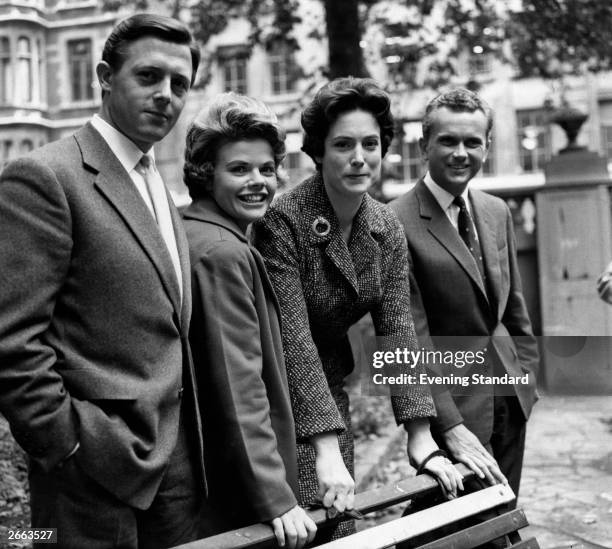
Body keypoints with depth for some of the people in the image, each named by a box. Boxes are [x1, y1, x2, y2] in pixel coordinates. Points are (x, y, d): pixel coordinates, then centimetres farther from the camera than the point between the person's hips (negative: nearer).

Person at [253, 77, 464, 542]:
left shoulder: (387, 229, -2)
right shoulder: (283, 221, -21)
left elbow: (398, 331, -5)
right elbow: (294, 339, -26)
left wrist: (422, 441, -11)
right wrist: (327, 451, -30)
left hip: (331, 392, 6)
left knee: (341, 529, 9)